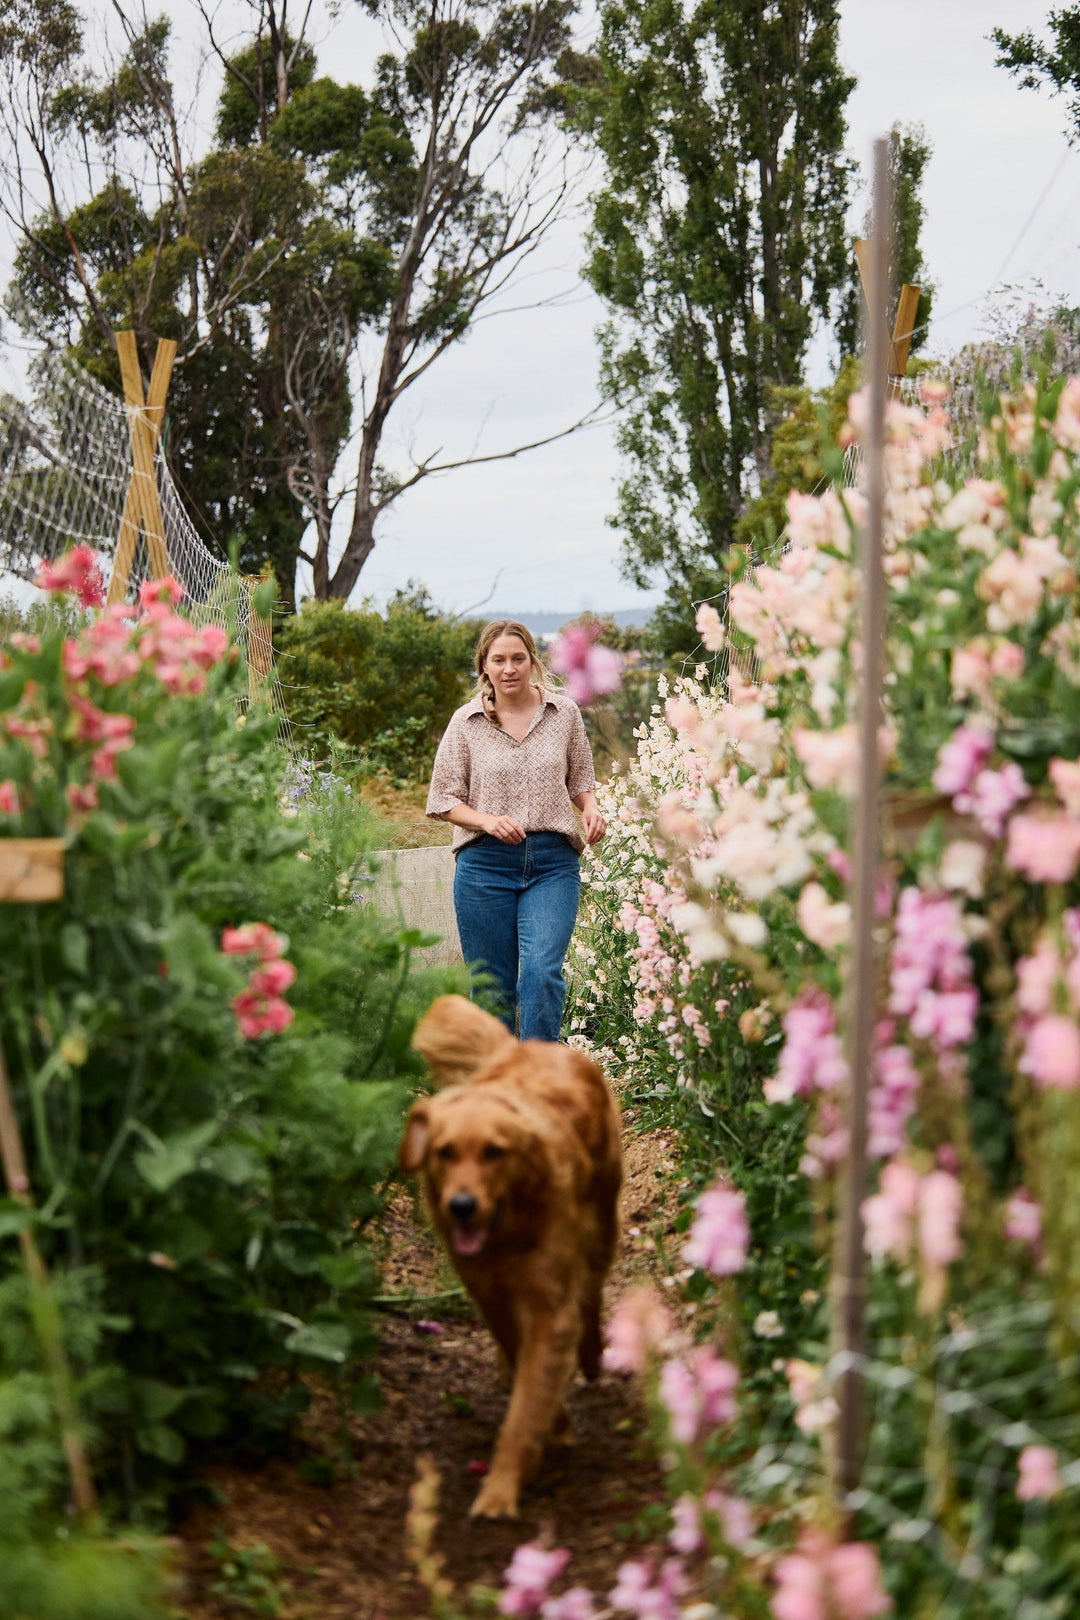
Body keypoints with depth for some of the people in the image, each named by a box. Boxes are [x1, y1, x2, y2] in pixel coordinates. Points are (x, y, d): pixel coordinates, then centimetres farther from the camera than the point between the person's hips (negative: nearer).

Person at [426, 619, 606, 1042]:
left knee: (542, 971, -17)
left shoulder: (563, 712, 6)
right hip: (485, 863, 0)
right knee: (492, 983, 6)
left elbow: (580, 779, 19)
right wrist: (487, 820, -13)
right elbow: (443, 799, 5)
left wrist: (590, 810, -2)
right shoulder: (466, 722, 2)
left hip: (553, 863, 0)